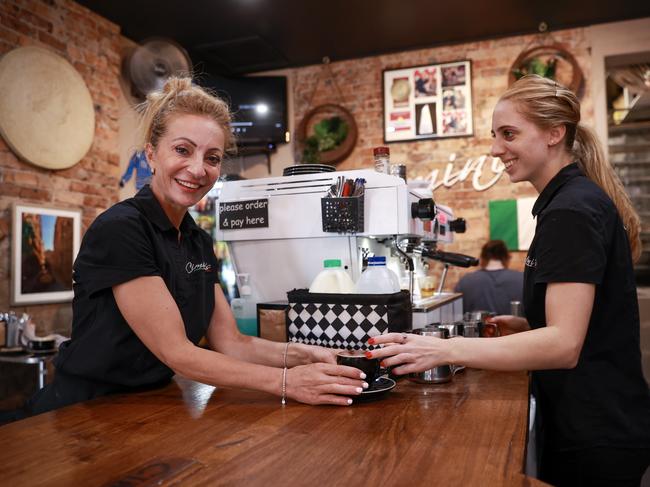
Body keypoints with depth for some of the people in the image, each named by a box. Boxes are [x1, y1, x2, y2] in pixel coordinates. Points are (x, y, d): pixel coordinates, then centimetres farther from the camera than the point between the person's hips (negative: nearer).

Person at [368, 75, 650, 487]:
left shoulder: (572, 209, -20)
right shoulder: (576, 200, 11)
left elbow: (564, 344, -27)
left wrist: (444, 350, -33)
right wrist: (526, 327, 5)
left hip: (594, 435, -9)